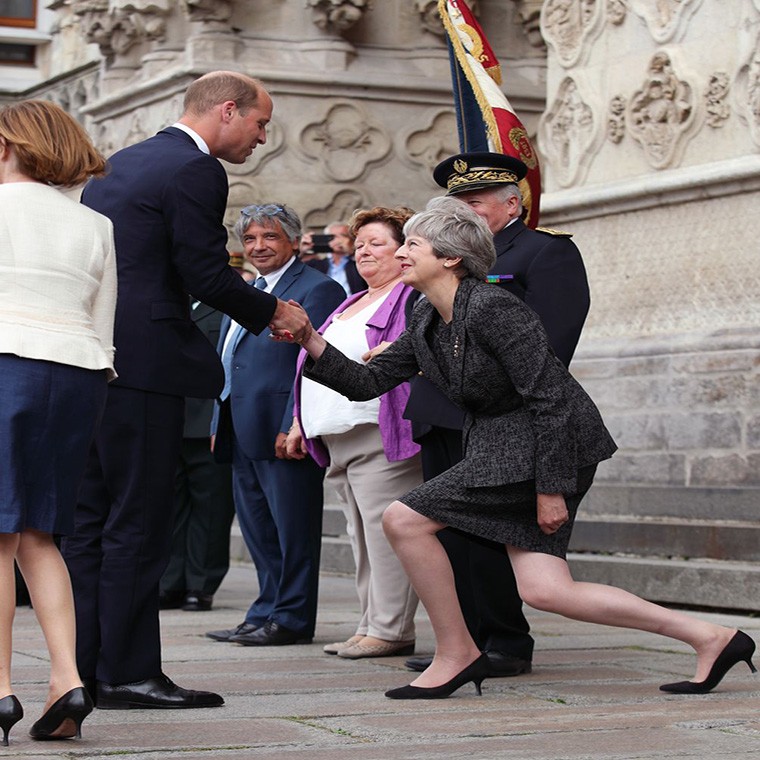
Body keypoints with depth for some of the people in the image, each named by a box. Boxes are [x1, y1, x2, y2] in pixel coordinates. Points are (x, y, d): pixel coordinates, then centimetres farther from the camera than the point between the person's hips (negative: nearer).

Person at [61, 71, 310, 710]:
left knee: (89, 520, 11)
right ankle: (128, 674, -2)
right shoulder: (195, 172, -9)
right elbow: (207, 276, -13)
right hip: (143, 364, -9)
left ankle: (85, 668, 15)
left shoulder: (118, 164, 19)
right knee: (137, 523, -5)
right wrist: (274, 313, 2)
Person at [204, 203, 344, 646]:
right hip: (243, 434, 10)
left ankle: (291, 619, 3)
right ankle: (267, 614, 21)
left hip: (281, 430, -10)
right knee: (257, 528, 14)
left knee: (292, 527, -3)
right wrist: (221, 424, 18)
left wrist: (294, 427, -23)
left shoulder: (317, 289, -8)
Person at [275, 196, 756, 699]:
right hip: (502, 445, 9)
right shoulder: (427, 323, 10)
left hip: (552, 445, -9)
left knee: (404, 520, -11)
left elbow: (549, 398, -20)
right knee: (543, 590, 2)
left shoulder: (491, 308, -18)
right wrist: (312, 343, -1)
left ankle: (456, 654, 5)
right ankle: (711, 639, 7)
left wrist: (549, 488, -20)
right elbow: (369, 383, 12)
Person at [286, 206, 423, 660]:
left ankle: (391, 630, -7)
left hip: (381, 434, -9)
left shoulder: (412, 296, 0)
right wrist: (301, 424, 25)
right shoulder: (351, 306, 27)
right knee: (362, 535, 8)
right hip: (336, 437, 9)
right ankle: (371, 625, 11)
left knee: (385, 529, -11)